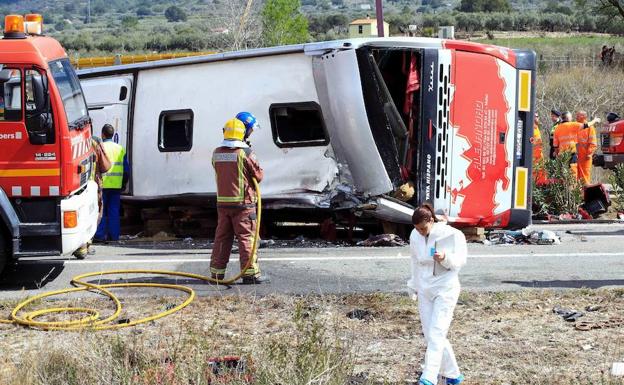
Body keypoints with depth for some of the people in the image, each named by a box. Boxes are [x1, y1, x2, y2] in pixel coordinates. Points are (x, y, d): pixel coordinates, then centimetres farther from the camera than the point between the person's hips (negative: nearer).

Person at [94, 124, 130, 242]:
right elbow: (126, 169, 10)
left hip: (103, 184, -4)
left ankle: (100, 235, -1)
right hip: (117, 185, 4)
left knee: (101, 210, 2)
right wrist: (124, 183, 19)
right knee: (114, 211, 8)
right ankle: (114, 235, 9)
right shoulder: (120, 149, 8)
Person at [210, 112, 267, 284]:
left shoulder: (216, 153, 5)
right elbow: (259, 176, -4)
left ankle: (217, 273, 17)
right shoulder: (246, 153, -13)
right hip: (242, 203, -5)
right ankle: (250, 273, -3)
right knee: (246, 237, -1)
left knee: (222, 237, 12)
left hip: (222, 203, 5)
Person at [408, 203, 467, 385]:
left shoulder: (452, 234, -13)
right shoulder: (415, 237, 1)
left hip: (445, 289, -5)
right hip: (424, 290, 5)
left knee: (436, 334, -15)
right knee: (430, 335, 6)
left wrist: (445, 258, -29)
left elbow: (461, 260, -9)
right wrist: (414, 285, 22)